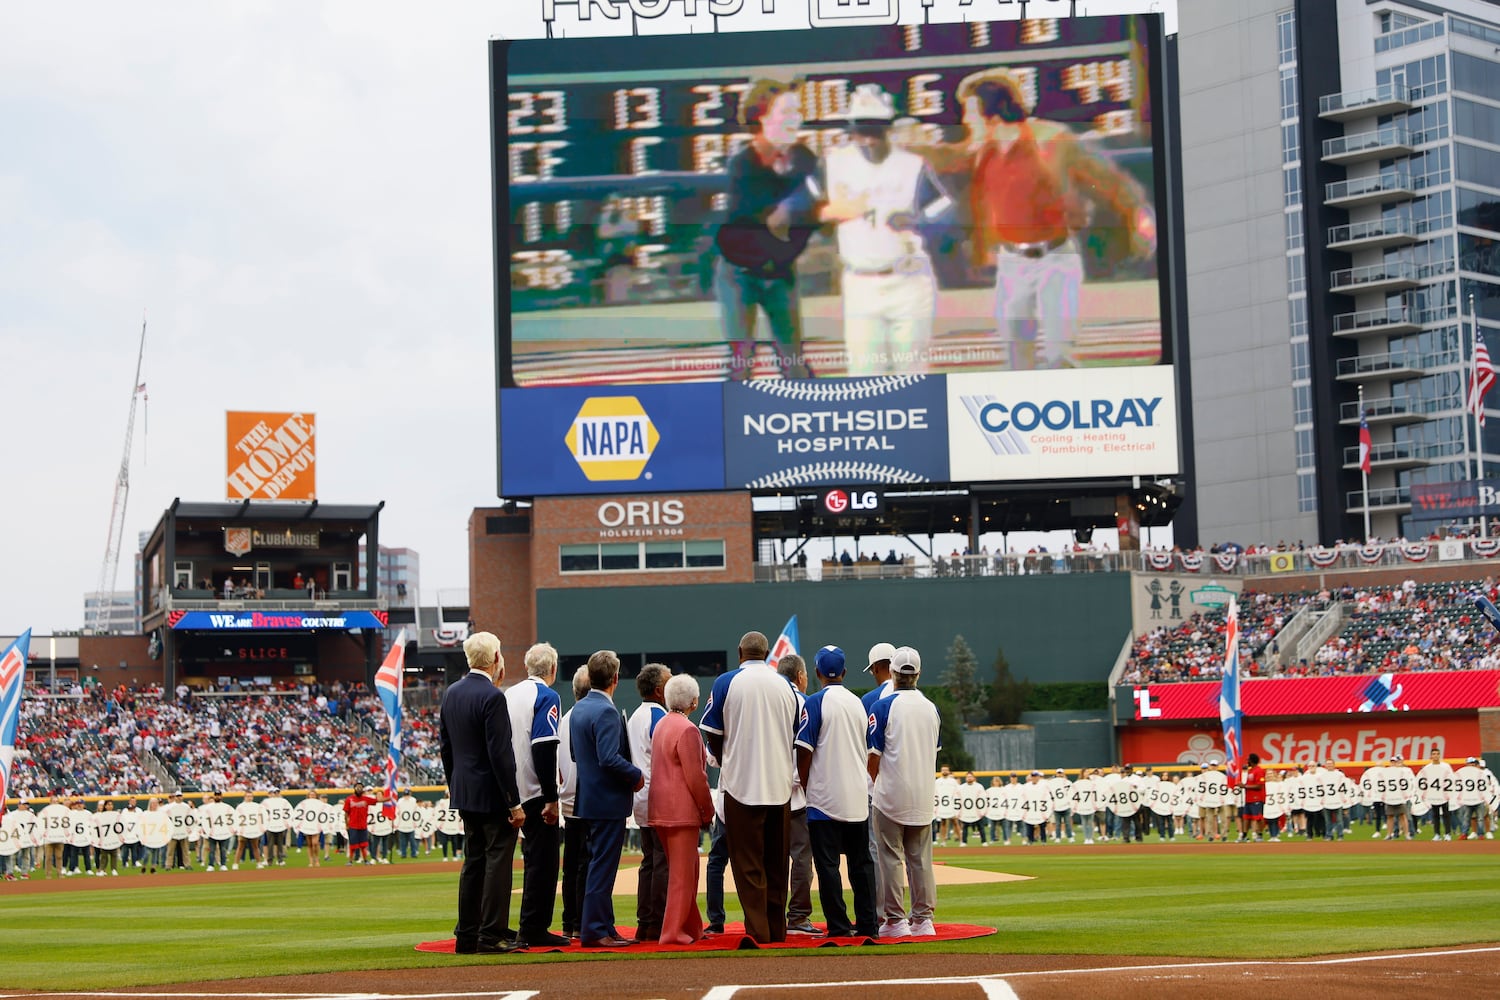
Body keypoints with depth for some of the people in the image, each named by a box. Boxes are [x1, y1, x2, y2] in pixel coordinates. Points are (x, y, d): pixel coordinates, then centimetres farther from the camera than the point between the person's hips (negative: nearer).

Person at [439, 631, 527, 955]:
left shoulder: (451, 693, 8)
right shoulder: (492, 697, -18)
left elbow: (445, 744, 15)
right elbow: (500, 754, -20)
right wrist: (514, 803, -16)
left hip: (464, 794, 8)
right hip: (492, 795, -8)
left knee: (473, 862, 13)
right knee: (497, 861, -3)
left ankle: (467, 936, 16)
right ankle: (491, 935, -3)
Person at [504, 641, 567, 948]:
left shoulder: (510, 694, 13)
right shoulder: (546, 696, -10)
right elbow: (544, 748, -19)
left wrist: (512, 794, 18)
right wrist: (551, 798, -19)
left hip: (515, 792, 8)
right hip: (537, 792, -8)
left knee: (534, 858, 15)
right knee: (543, 859, -3)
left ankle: (531, 928, 19)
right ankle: (534, 930, -3)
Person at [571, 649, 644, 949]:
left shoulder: (579, 708, 11)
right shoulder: (606, 711, -18)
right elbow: (609, 758, -26)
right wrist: (636, 775, -12)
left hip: (589, 799, 10)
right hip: (608, 800, -10)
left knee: (599, 865, 15)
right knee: (602, 866, -5)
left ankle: (602, 927, 20)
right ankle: (595, 930, -3)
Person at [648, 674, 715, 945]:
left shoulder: (661, 725, 15)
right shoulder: (687, 730, -15)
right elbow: (695, 777, -17)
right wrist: (708, 809, -6)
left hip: (660, 809, 9)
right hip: (682, 810, -9)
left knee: (685, 870, 17)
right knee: (682, 872, -3)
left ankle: (691, 928, 22)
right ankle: (674, 931, -2)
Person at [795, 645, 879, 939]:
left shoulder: (815, 702, -8)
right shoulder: (857, 703, 11)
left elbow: (804, 751, -10)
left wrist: (803, 786, 1)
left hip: (825, 796, -6)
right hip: (857, 798, 6)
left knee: (827, 864, -3)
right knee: (861, 862, 10)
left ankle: (838, 926, -6)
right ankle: (867, 924, 9)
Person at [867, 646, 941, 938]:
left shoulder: (884, 707, -9)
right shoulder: (931, 708, 7)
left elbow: (874, 754, -8)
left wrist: (870, 786, 6)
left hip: (892, 794, -5)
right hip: (924, 794, 5)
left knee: (890, 858, 1)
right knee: (921, 858, 9)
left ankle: (894, 920, 1)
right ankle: (923, 919, 9)